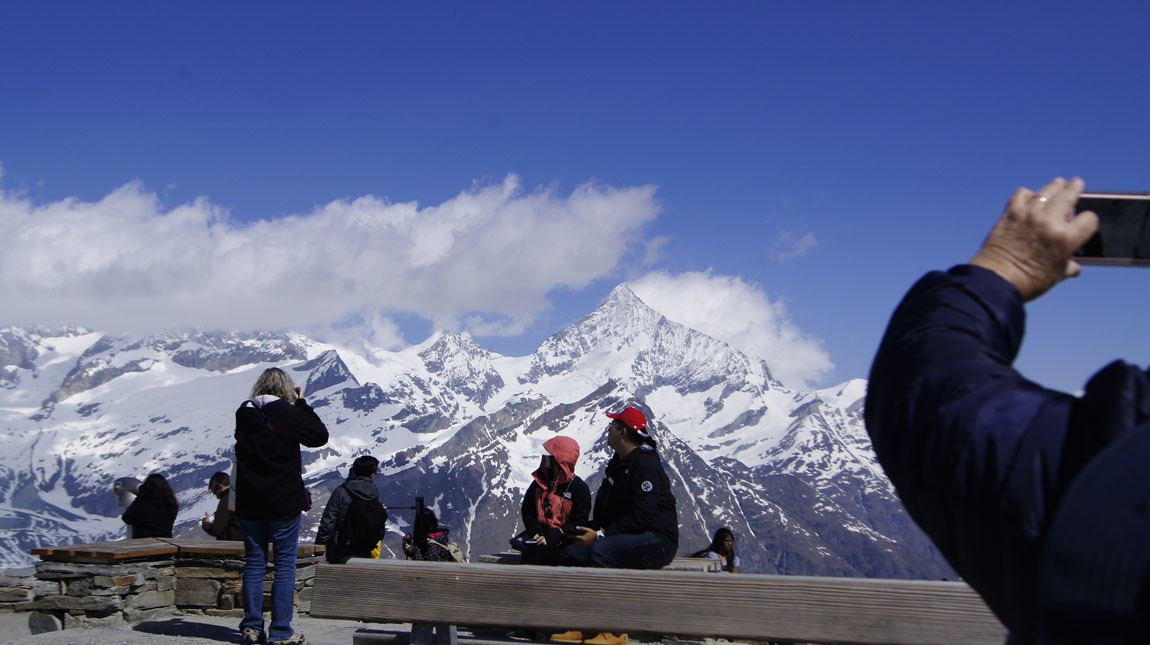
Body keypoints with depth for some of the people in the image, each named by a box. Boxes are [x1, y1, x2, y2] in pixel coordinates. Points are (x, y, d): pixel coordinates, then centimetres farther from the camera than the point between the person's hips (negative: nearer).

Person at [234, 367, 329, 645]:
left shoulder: (243, 414, 0)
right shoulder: (288, 414, -12)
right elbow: (320, 435, -1)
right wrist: (302, 403, 3)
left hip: (249, 504, 4)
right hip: (284, 503, -4)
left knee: (254, 562, 12)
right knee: (285, 564, 2)